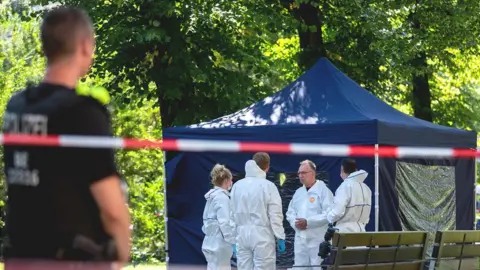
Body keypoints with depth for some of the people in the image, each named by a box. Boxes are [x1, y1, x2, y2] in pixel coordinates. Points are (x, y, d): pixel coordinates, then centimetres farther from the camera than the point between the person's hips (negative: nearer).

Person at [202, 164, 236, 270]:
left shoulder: (212, 196, 14)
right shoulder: (222, 197, -14)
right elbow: (225, 223, -19)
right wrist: (234, 242, -17)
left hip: (211, 242, 9)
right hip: (220, 244, -9)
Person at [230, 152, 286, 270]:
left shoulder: (237, 185, 5)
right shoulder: (268, 186, -8)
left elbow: (232, 212, 5)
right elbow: (275, 215, -9)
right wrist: (280, 237, -4)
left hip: (242, 234, 4)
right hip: (261, 234, -4)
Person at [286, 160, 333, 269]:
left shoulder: (323, 190, -6)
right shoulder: (298, 192, 16)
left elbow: (328, 214, -15)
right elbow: (290, 212, 18)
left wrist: (308, 222, -20)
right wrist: (295, 222, -5)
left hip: (318, 239, -7)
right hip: (300, 238, 7)